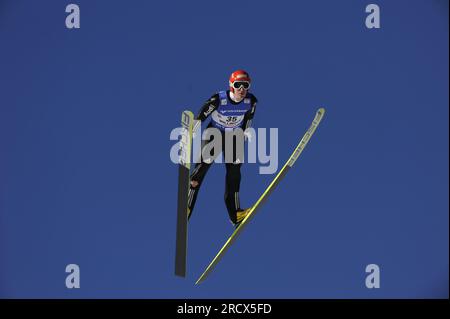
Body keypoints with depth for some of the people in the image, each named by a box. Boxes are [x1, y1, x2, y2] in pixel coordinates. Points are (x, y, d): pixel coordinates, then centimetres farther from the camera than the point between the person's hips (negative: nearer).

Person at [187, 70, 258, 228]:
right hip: (214, 134, -3)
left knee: (234, 170, -1)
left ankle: (235, 213, 5)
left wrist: (244, 135, 13)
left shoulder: (251, 101, -19)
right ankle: (186, 207, -5)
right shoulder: (218, 100, -30)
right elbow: (200, 117, -22)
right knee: (203, 166, -12)